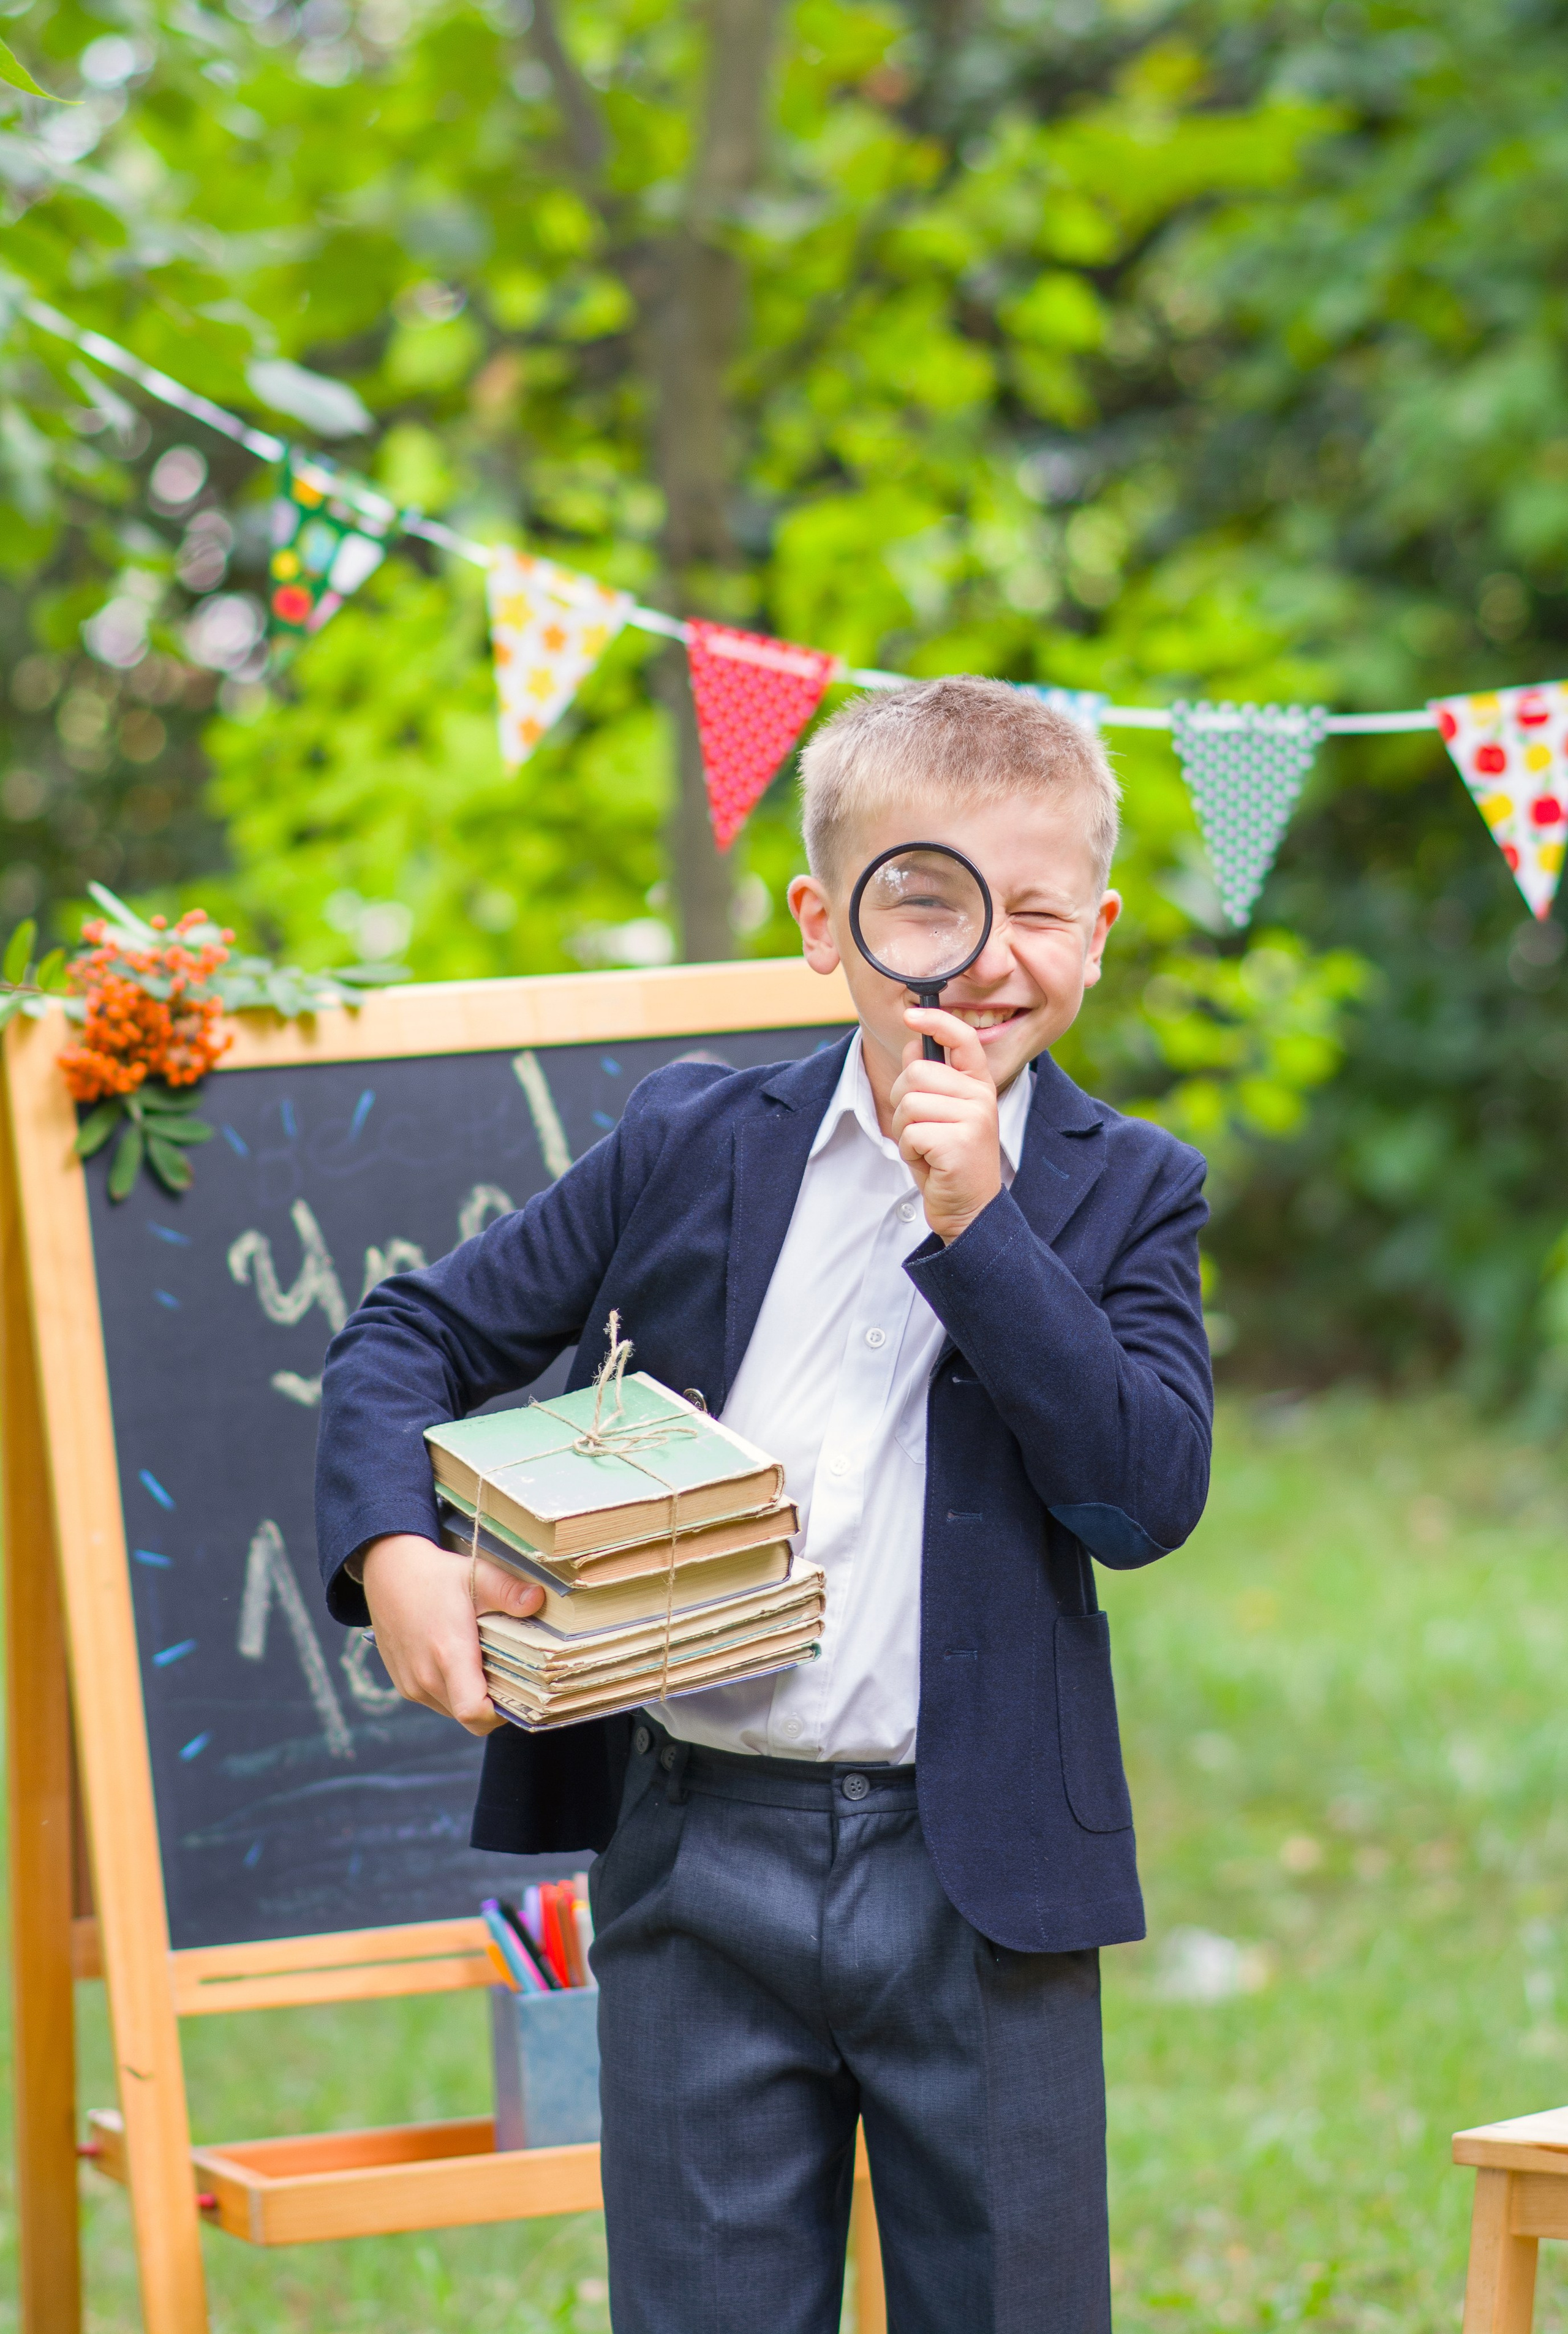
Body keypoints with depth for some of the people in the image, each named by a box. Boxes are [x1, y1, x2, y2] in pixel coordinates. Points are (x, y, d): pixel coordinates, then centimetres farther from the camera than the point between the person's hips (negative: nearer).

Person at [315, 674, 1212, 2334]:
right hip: (702, 1863, 1)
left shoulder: (1126, 1196, 1)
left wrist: (978, 1221, -17)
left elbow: (1149, 1495, -12)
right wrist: (392, 1551, -10)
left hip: (984, 1875, 0)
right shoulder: (695, 1148, 4)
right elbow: (419, 1335, 9)